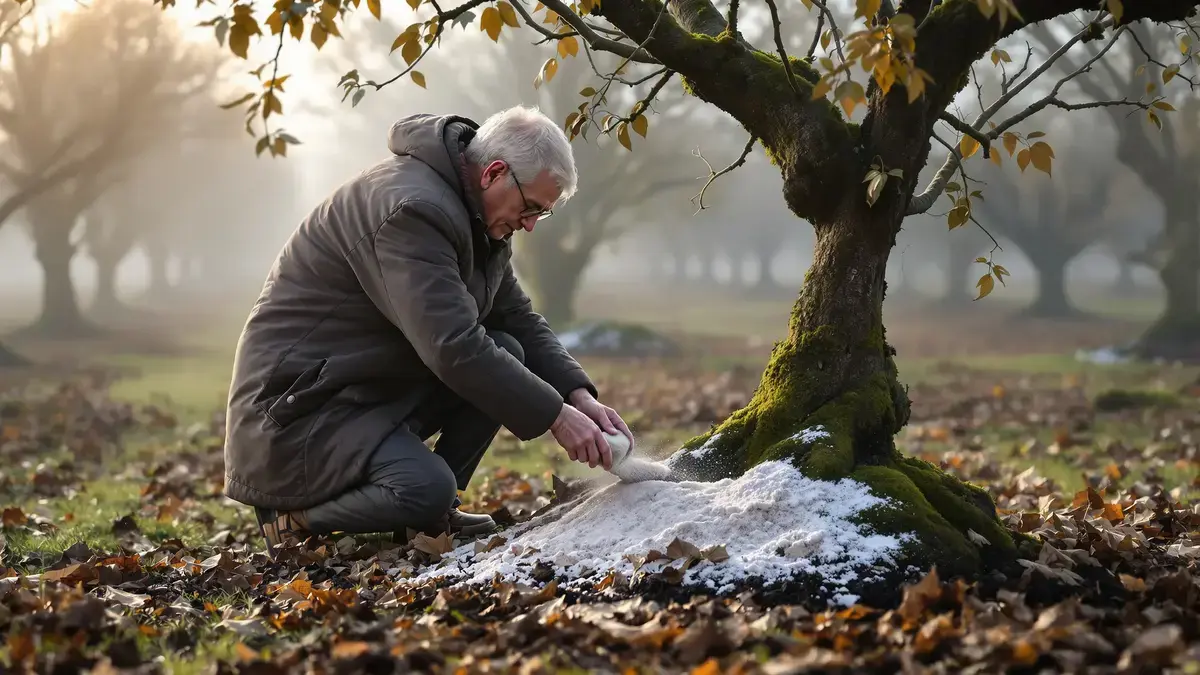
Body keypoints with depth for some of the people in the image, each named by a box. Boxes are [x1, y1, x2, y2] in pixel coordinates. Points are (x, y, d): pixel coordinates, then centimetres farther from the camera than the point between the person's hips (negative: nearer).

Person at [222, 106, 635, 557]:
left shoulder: (478, 218, 8)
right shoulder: (413, 209, -25)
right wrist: (555, 416, -26)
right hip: (295, 404, -10)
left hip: (376, 386, 10)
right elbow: (453, 347, -31)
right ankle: (294, 513, -5)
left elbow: (521, 322, 11)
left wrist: (580, 397, -5)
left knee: (505, 353, -4)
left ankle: (434, 511, 2)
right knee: (425, 489, -31)